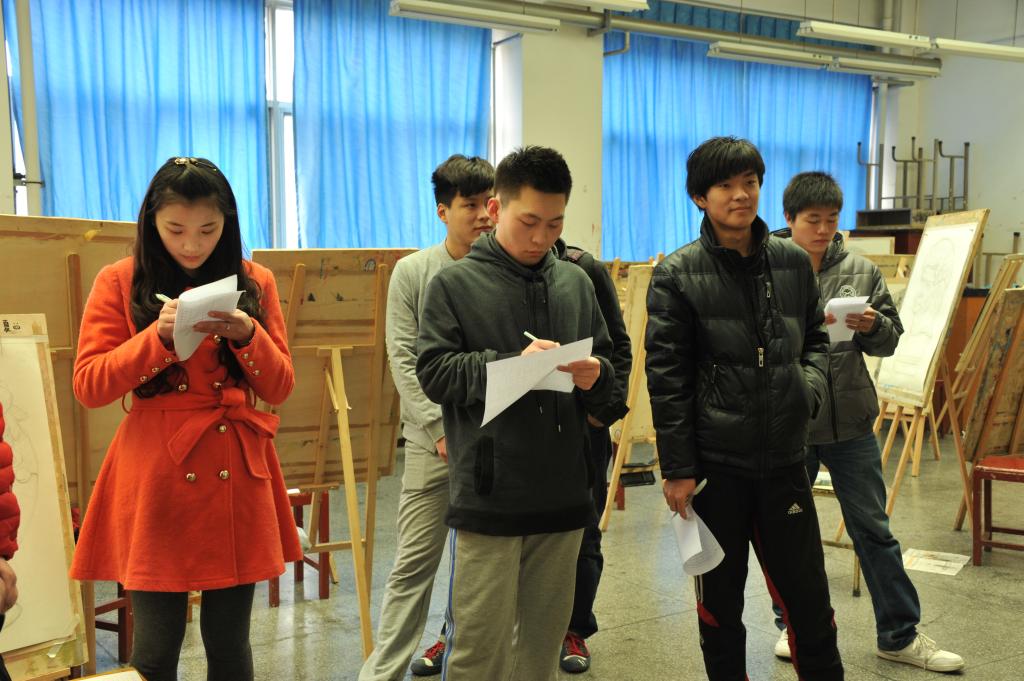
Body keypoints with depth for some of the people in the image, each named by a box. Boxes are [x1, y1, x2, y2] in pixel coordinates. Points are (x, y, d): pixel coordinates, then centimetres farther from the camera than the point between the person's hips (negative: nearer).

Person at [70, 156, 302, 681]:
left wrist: (247, 336, -13)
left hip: (237, 480, 2)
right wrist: (158, 336, -18)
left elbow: (279, 387, 5)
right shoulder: (120, 282, 1)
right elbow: (87, 386, -5)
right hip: (156, 481, -2)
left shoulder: (255, 282, 7)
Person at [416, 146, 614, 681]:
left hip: (562, 493, 4)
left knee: (544, 637, 13)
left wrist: (594, 377, -9)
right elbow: (433, 374, -7)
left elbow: (607, 370, 14)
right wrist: (512, 363, -18)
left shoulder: (575, 282, 11)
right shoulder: (453, 284, -1)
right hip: (488, 495, -4)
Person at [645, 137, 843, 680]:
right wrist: (677, 469, -10)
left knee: (807, 595, 12)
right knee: (720, 601, 11)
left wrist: (810, 383, -4)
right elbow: (666, 377, -7)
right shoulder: (677, 275, -6)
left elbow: (815, 339, 18)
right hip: (715, 465, -3)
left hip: (784, 459, 3)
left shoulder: (793, 262, 5)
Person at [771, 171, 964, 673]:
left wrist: (873, 326, -12)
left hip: (851, 422, 2)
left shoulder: (861, 271, 3)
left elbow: (890, 339, 10)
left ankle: (899, 634, 23)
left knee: (873, 529, 10)